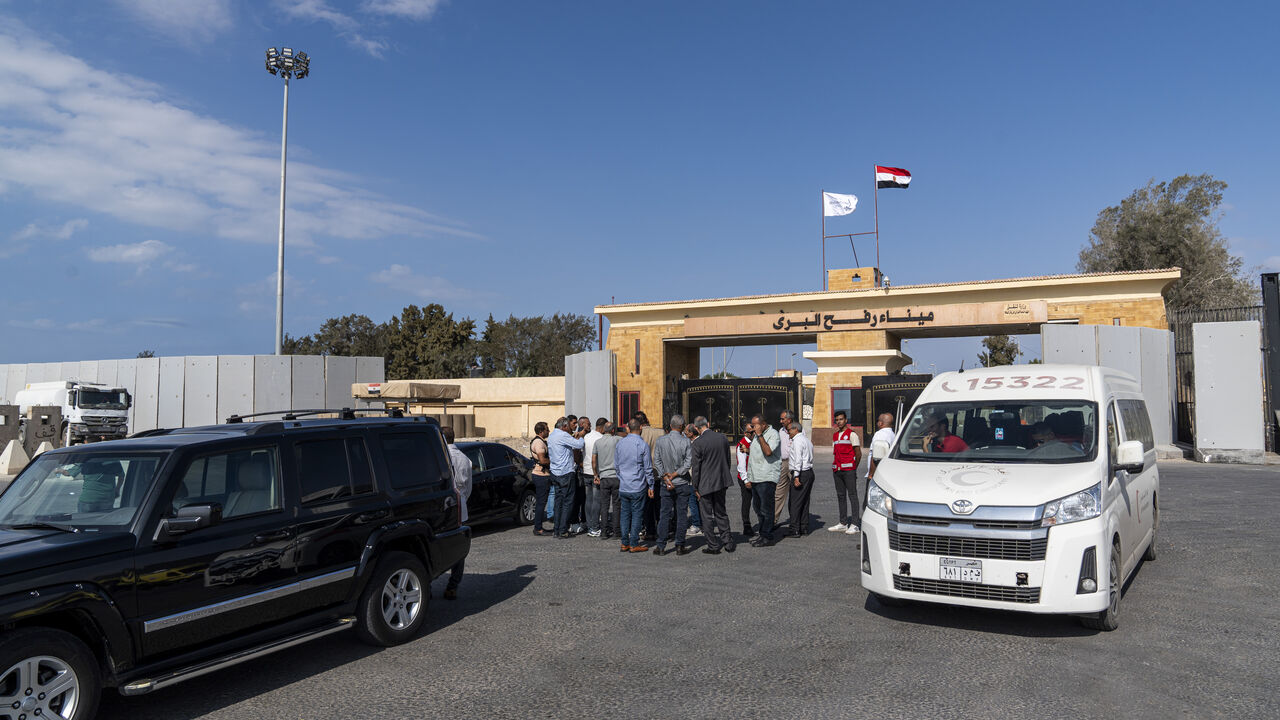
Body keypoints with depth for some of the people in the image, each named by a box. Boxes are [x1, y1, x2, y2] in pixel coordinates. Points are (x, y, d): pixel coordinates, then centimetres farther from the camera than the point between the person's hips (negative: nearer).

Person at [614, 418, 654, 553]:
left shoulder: (620, 443, 5)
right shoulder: (643, 444, -10)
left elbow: (616, 465, 13)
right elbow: (648, 468, -7)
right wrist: (651, 486, 2)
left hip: (623, 486, 5)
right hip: (638, 486, -4)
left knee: (625, 514, 10)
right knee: (637, 514, 2)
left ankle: (625, 543, 13)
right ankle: (634, 544, 4)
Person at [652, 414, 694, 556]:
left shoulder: (660, 441, 0)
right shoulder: (686, 442, -7)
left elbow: (657, 462, -3)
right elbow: (688, 462, -11)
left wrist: (666, 478, -6)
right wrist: (674, 474, -8)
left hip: (665, 485, 2)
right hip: (682, 484, -2)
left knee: (665, 514, 7)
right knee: (681, 514, 5)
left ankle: (661, 546, 6)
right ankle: (680, 546, 7)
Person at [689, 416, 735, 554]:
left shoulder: (698, 442, -16)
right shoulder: (723, 438, 1)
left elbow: (695, 467, -13)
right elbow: (728, 461, 10)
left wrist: (696, 488, -5)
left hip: (706, 484, -5)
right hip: (722, 482, 6)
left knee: (708, 516, 6)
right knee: (721, 513, 18)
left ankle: (713, 546, 10)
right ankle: (728, 542, 19)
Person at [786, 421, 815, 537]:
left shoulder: (797, 441, -10)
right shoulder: (806, 440, 20)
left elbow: (798, 459, -19)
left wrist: (796, 476, -22)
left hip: (801, 473, -10)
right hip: (809, 472, 10)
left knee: (794, 503, -7)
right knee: (804, 502, 14)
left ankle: (795, 530, -8)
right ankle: (804, 528, 17)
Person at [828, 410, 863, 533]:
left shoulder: (851, 434, -4)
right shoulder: (834, 435, 17)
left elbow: (858, 454, -4)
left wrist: (853, 469, 2)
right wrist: (835, 468, 11)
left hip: (848, 469, -7)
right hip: (837, 470, 7)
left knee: (852, 496, -5)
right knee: (840, 496, 8)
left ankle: (854, 524, -5)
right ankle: (843, 523, 13)